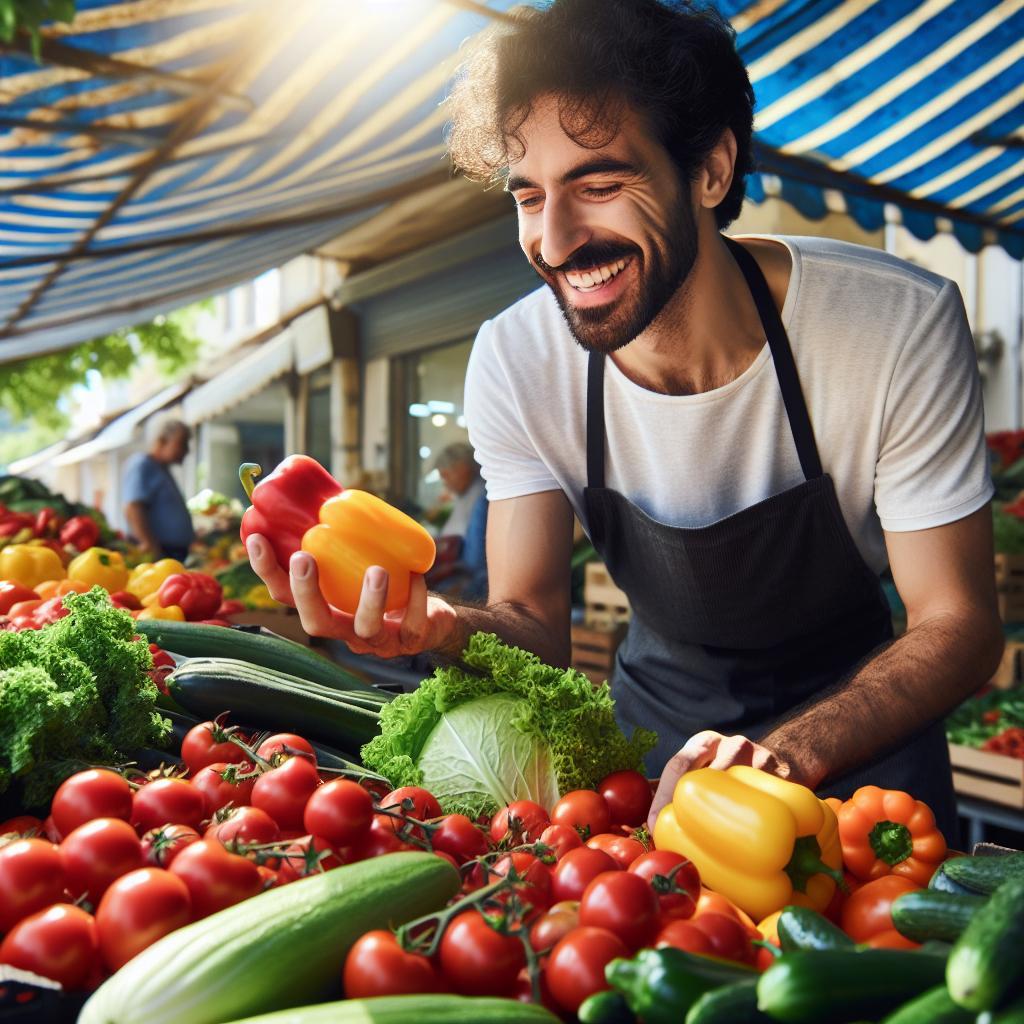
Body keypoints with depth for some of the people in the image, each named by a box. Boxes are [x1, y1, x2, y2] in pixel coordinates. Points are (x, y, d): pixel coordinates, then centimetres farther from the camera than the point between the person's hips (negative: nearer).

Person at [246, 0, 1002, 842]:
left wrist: (788, 752, -36)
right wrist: (444, 629, -39)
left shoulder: (898, 327, -24)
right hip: (661, 700, 2)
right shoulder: (516, 360, -18)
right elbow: (538, 626, -15)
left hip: (857, 702, -1)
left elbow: (958, 624, -18)